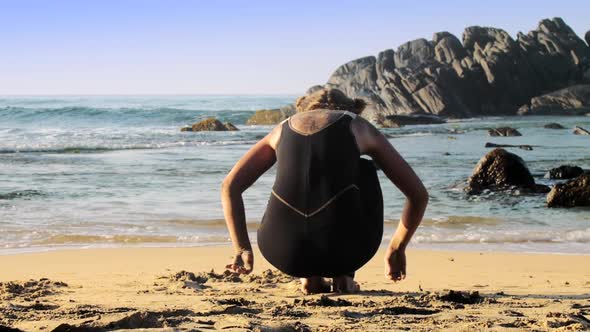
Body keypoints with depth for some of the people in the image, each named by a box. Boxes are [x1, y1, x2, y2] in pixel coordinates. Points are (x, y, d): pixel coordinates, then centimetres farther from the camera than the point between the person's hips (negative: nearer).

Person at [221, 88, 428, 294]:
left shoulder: (284, 128, 24)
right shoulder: (359, 127, 20)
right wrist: (396, 249, 34)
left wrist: (242, 249, 24)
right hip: (344, 251, -2)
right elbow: (419, 194, 21)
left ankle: (310, 276, 23)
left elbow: (230, 186, 19)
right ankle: (344, 277, 24)